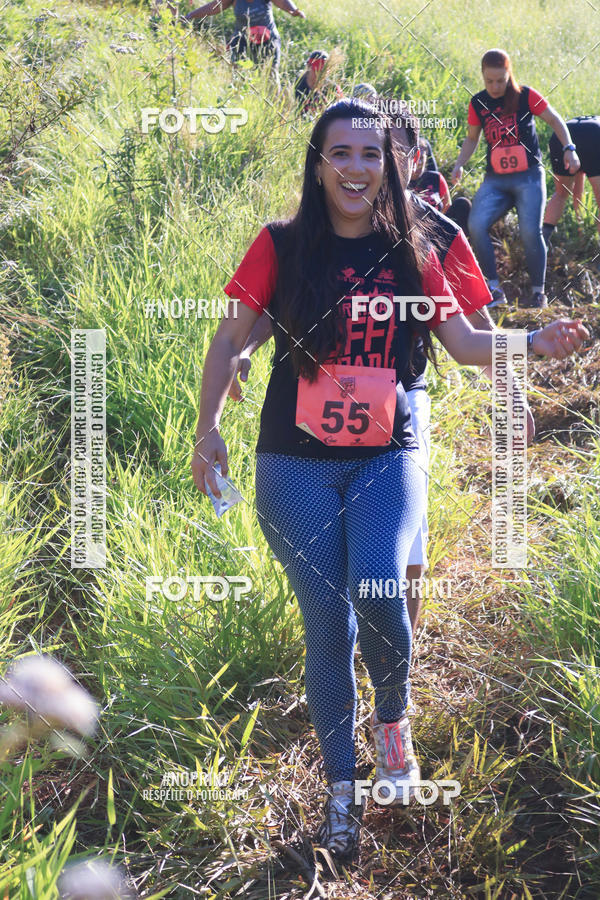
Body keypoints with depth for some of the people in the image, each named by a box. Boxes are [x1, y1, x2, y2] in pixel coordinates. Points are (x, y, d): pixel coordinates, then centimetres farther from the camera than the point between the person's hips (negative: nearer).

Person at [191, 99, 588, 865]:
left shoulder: (409, 254, 4)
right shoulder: (281, 247, -2)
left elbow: (466, 344, 5)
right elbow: (231, 341, 4)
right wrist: (208, 428, -3)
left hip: (386, 459, 1)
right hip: (297, 465, 0)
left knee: (378, 596, -21)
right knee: (327, 627, 3)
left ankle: (393, 718, 12)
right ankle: (341, 791, 19)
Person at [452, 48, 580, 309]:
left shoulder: (526, 96, -4)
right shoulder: (478, 103, 4)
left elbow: (555, 120, 4)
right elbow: (472, 138, 17)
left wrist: (568, 148, -10)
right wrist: (459, 164, 2)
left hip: (528, 176, -3)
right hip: (495, 179, 3)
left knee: (530, 232, -17)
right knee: (476, 225, -19)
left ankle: (538, 292, 3)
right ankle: (495, 289, -9)